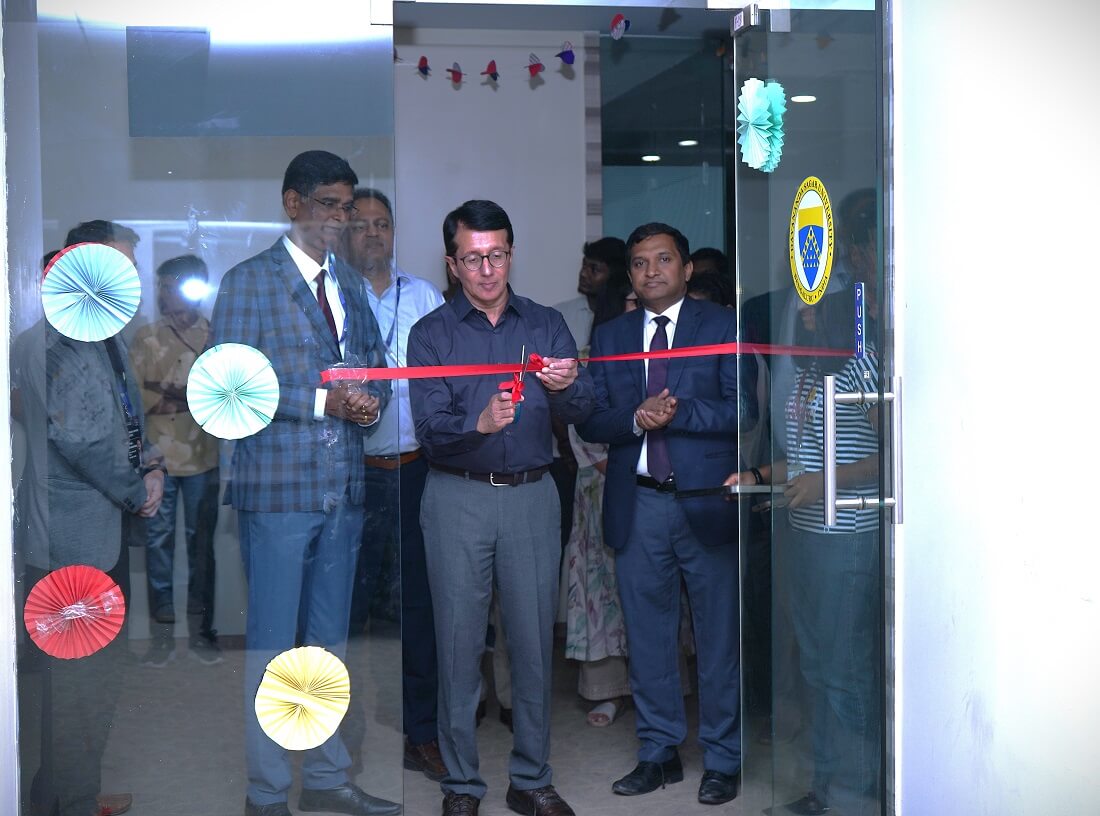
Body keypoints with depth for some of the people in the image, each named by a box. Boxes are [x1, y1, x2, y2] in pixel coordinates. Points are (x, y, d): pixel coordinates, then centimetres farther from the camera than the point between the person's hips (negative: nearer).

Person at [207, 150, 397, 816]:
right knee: (272, 643, -1)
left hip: (344, 486, 6)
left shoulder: (352, 284, 16)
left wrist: (372, 401, -4)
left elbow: (377, 365, 19)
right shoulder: (250, 281, -4)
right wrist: (324, 402, -16)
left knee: (330, 639, 14)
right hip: (279, 485, -6)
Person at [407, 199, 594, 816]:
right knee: (460, 642, 4)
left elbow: (583, 409, -6)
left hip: (532, 495, 2)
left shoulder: (547, 324, 6)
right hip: (458, 499, -1)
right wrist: (480, 425, -30)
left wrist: (566, 387, -29)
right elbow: (430, 429, -10)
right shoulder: (431, 334, 1)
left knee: (535, 640, 6)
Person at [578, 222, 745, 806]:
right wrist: (637, 418, -13)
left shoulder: (723, 327, 3)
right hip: (637, 506, 3)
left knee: (718, 638, 3)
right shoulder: (610, 336, 13)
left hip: (707, 503, -3)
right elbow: (589, 419, 5)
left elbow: (742, 409, -7)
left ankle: (722, 760, 16)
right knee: (646, 637, 10)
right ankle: (658, 753, 23)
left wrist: (678, 413, -16)